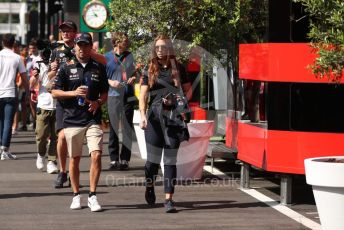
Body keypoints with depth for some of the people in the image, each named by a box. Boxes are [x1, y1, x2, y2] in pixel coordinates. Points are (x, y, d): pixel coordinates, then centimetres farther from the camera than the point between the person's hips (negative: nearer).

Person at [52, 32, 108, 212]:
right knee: (74, 158, 8)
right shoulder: (66, 68, 4)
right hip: (72, 120, 0)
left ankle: (92, 196, -7)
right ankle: (76, 195, 21)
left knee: (96, 155, -14)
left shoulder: (99, 68, 8)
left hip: (93, 119, 0)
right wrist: (73, 93, -12)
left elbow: (105, 93, 15)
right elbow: (55, 92, 4)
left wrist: (98, 102, -6)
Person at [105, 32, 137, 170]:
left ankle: (125, 159, 7)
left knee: (127, 128, 2)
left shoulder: (129, 56, 9)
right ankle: (114, 159, 5)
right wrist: (110, 82, -13)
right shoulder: (107, 57, 2)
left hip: (128, 96, 2)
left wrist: (133, 79, -2)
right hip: (113, 96, -2)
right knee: (113, 128, 0)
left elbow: (135, 73, 19)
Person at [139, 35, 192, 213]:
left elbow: (188, 89, 17)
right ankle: (149, 186, 32)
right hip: (154, 116, 0)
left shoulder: (178, 69, 9)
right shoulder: (150, 70, 7)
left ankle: (169, 199, -1)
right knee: (153, 158, 2)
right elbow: (142, 95, 1)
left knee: (170, 160, -2)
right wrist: (143, 116, -13)